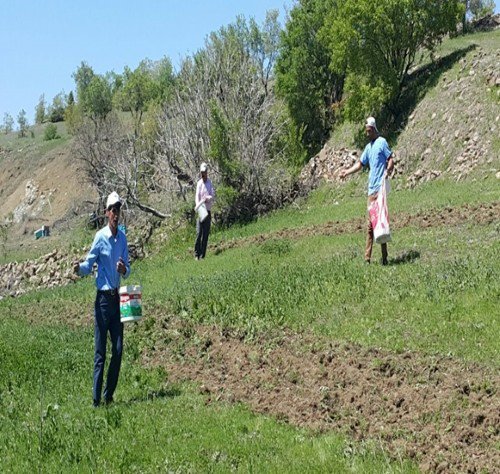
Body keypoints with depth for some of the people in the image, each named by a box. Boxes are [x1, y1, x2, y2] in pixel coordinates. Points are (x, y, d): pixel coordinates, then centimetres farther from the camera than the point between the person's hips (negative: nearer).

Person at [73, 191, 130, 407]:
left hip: (117, 298, 6)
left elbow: (127, 270, 10)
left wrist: (124, 270, -12)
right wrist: (78, 268, -30)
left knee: (118, 350, 6)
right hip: (103, 298, -6)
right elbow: (88, 265, -9)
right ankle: (96, 399, 2)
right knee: (100, 352, -4)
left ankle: (109, 395, 19)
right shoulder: (100, 237, -8)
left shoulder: (123, 237, 8)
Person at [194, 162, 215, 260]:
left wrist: (207, 198, -27)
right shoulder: (199, 183, 5)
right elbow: (197, 196, -5)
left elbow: (213, 196, -6)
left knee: (205, 235, 1)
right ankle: (196, 254, -1)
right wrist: (198, 206, -23)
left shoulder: (210, 183, 3)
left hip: (208, 211, 0)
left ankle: (202, 255, 6)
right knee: (199, 233, -7)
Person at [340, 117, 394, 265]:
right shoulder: (368, 147, 20)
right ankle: (367, 257, 6)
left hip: (380, 188, -8)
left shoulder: (382, 142, -2)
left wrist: (387, 172, -23)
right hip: (371, 189, 8)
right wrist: (347, 172, 20)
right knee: (370, 223, 5)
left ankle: (384, 257, -6)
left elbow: (391, 160, -7)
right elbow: (360, 163, 27)